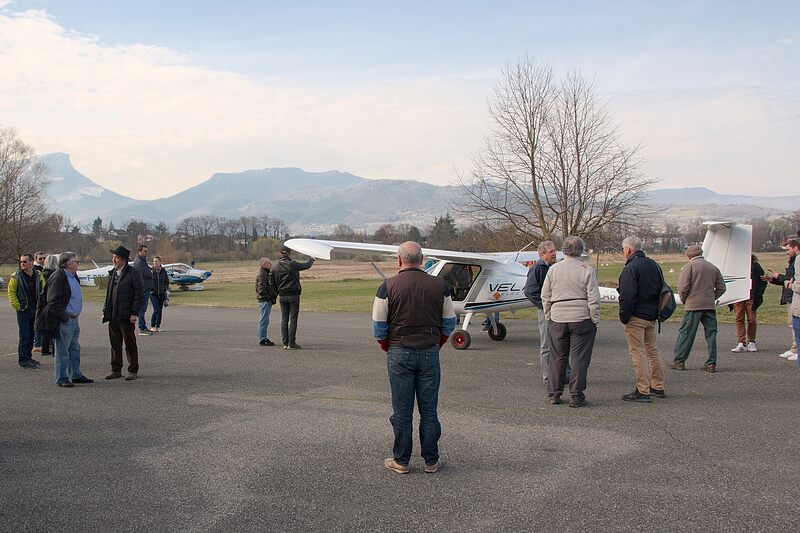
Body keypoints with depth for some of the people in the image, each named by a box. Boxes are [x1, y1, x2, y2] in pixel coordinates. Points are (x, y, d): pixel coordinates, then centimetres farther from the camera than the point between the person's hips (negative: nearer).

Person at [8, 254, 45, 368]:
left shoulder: (38, 275, 5)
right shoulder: (16, 276, -6)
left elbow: (43, 291, 14)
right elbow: (11, 292, -4)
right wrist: (17, 306, -10)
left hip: (35, 310, 5)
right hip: (23, 310, -5)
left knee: (31, 335, 12)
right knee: (24, 336, -6)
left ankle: (28, 357, 23)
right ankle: (23, 360, -2)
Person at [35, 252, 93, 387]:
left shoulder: (73, 277, 15)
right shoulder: (58, 278, -15)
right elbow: (53, 300, -19)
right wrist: (63, 316, -19)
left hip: (74, 319, 10)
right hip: (64, 320, -10)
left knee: (75, 349, 16)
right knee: (62, 350, -2)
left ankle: (76, 375, 25)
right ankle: (61, 379, 4)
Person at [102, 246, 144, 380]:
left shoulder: (133, 273, -8)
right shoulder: (112, 273, 14)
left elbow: (139, 294, -11)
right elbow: (108, 294, 19)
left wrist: (134, 313, -15)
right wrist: (106, 311, 12)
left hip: (126, 316, -7)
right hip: (113, 316, 7)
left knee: (130, 344, 1)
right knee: (115, 344, 11)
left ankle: (133, 371, 9)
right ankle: (116, 370, 20)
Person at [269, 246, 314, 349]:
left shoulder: (274, 268, 3)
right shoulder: (293, 265, -9)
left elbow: (272, 284, 5)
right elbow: (307, 265, 8)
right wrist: (312, 259, 28)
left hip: (282, 297, 4)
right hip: (293, 295, -4)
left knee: (284, 319, 10)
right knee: (293, 319, -2)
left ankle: (285, 343, 10)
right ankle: (291, 343, -4)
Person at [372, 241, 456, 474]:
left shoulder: (388, 286, -6)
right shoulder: (439, 286, 2)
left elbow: (378, 325, -2)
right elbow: (449, 322, 8)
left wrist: (387, 348, 13)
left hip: (399, 353, -2)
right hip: (430, 353, 2)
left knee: (402, 411, 5)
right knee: (428, 409, 8)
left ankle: (401, 460, 13)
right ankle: (431, 461, 15)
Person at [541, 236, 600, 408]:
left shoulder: (553, 269, 4)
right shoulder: (587, 270, -5)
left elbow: (545, 297, 7)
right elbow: (593, 299, -7)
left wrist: (549, 316, 15)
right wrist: (595, 320, 1)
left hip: (557, 318, 3)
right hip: (581, 319, -3)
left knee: (557, 358, 10)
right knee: (579, 359, 2)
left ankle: (554, 394, 13)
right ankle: (576, 396, 3)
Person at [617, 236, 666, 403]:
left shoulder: (630, 268, -16)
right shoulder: (654, 265, 12)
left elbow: (627, 296, -22)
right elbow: (662, 290, 18)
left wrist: (623, 316, -13)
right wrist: (656, 312, 20)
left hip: (636, 317, -9)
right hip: (652, 316, 9)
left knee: (638, 352, -4)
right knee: (652, 350, 18)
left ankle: (642, 391, -4)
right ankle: (658, 387, 24)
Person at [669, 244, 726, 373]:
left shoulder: (690, 266, -3)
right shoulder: (713, 267, 15)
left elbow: (683, 286, -11)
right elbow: (721, 288, 14)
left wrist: (684, 300, 4)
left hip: (693, 305, -5)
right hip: (710, 306, 5)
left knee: (686, 333, 1)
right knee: (711, 334, 7)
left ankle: (679, 361, 5)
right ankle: (711, 364, 6)